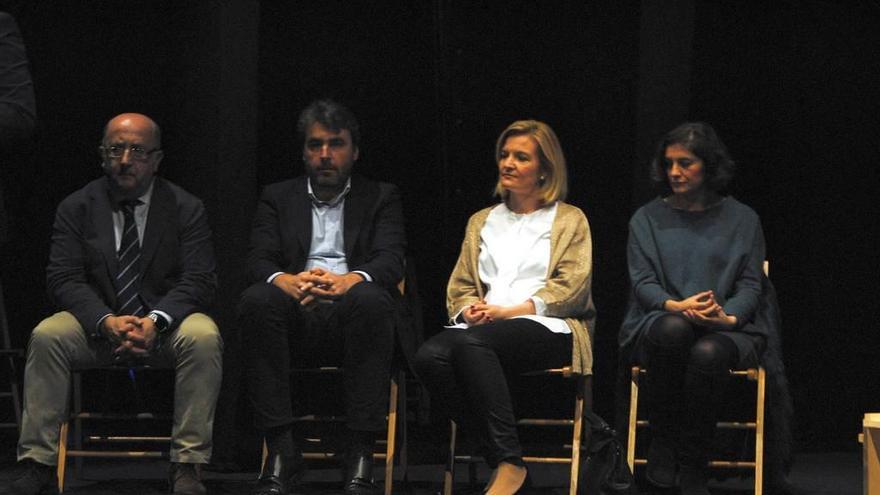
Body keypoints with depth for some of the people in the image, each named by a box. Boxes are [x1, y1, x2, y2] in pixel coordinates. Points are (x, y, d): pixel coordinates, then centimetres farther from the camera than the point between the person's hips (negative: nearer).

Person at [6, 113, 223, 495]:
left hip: (164, 325, -1)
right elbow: (63, 279, -5)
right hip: (97, 322, 1)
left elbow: (198, 281, -7)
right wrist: (106, 321, -25)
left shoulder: (186, 209, 1)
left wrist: (156, 321, -26)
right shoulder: (76, 208, 3)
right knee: (46, 336, -28)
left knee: (203, 337, -33)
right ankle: (38, 462, -25)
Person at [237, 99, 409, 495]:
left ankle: (360, 455, -36)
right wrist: (285, 281, -22)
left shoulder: (381, 198, 17)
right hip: (296, 321, 1)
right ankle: (281, 451, -31)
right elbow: (259, 260, 5)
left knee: (369, 297, -36)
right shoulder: (278, 198, 21)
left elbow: (391, 261, 0)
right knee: (256, 299, -32)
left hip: (352, 317, -1)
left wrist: (349, 280, -25)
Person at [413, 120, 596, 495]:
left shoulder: (570, 221, 14)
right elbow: (459, 288, 21)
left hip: (548, 327, -4)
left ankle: (509, 464, -37)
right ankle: (500, 457, -27)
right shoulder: (481, 222, 28)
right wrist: (469, 310, -4)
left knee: (471, 342, -38)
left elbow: (570, 288, 0)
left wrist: (507, 311, -10)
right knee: (429, 356, -31)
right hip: (484, 326, 5)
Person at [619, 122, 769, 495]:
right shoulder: (648, 219, 14)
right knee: (674, 329, -39)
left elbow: (751, 285, 6)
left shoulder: (742, 219, 13)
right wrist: (675, 305, -19)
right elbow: (642, 282, 4)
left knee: (708, 352, -39)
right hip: (657, 323, 1)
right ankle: (662, 442, -24)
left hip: (725, 328, 0)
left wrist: (727, 316, -16)